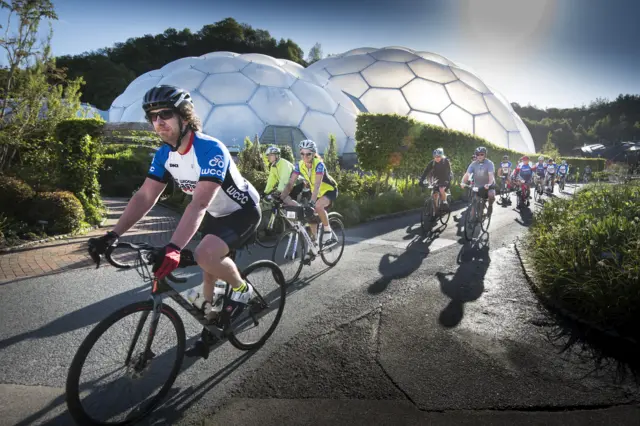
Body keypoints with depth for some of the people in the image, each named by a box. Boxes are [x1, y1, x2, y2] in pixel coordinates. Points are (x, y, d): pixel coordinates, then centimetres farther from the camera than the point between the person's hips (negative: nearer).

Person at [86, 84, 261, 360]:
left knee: (205, 256, -30)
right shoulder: (164, 155, -7)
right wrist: (113, 235, -21)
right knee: (209, 270, 13)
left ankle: (243, 289, -1)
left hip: (243, 212, -8)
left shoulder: (210, 150, -32)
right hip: (217, 214, 8)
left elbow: (199, 204, -42)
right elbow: (145, 197, -10)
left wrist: (173, 248, -52)